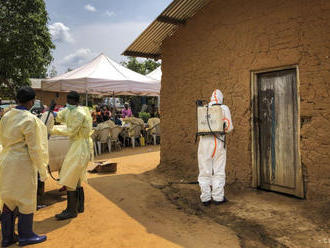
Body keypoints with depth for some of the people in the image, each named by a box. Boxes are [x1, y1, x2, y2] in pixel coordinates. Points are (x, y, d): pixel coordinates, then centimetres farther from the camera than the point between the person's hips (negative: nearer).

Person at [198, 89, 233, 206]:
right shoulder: (224, 108, 3)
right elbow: (229, 127, 2)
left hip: (204, 141, 1)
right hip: (218, 142, -1)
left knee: (205, 171, 7)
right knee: (218, 170, 8)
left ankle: (205, 198, 9)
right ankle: (218, 197, 12)